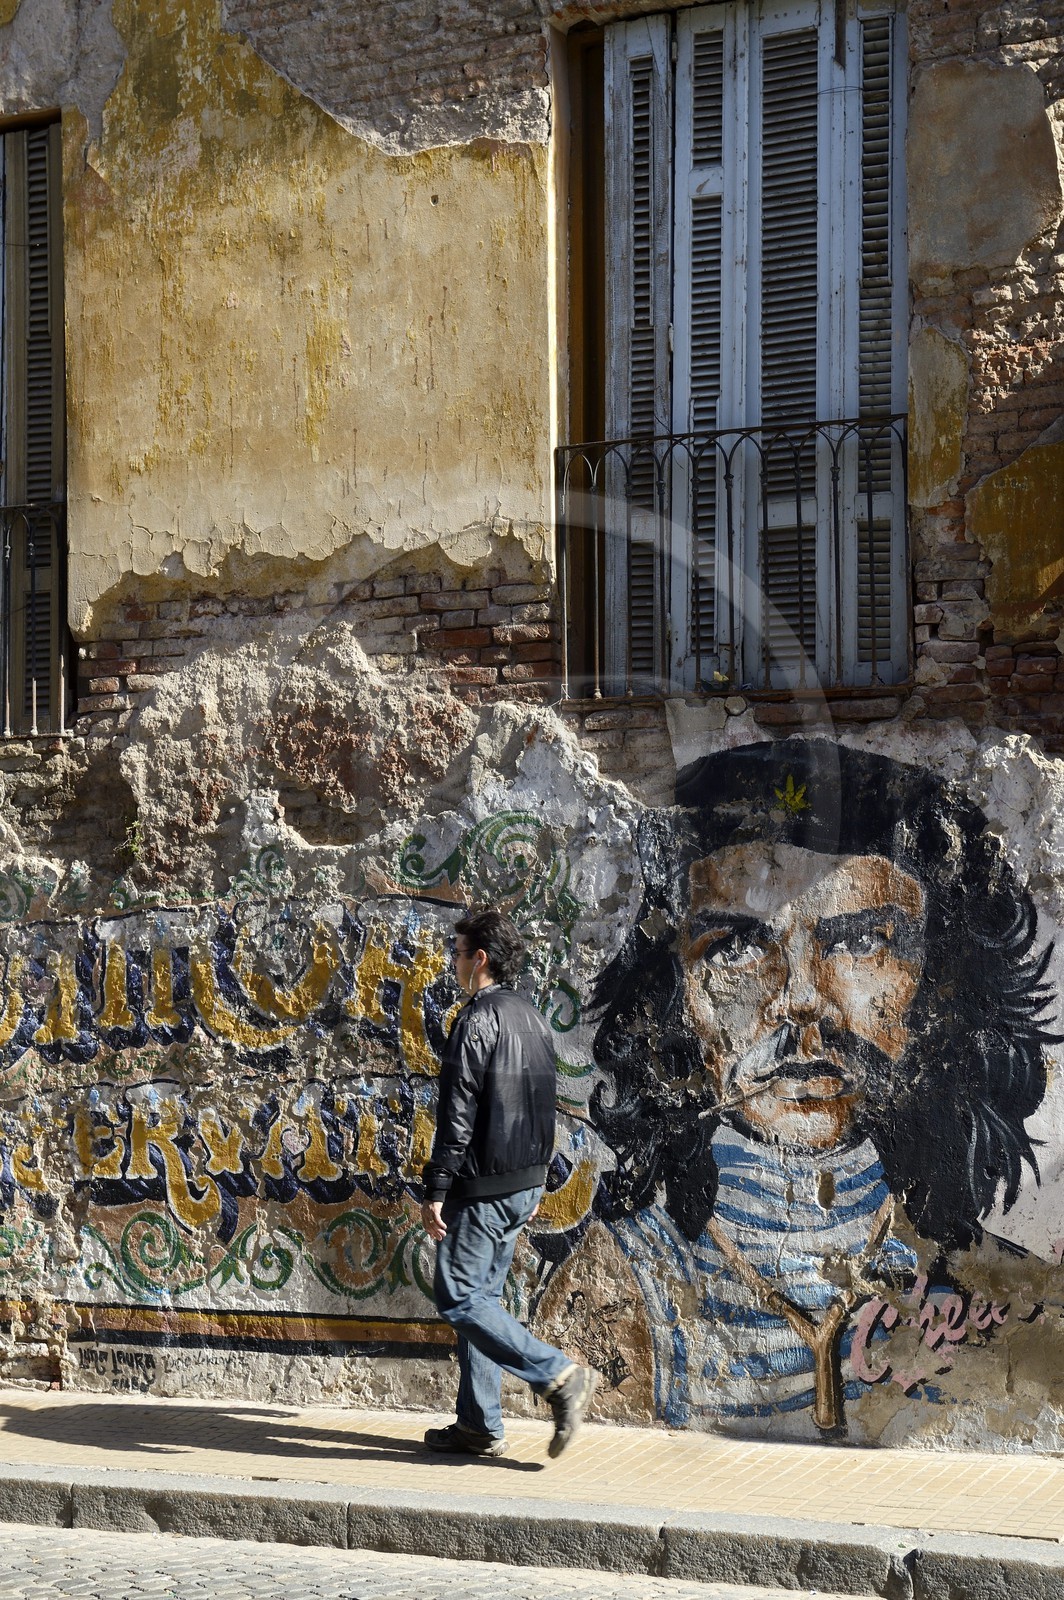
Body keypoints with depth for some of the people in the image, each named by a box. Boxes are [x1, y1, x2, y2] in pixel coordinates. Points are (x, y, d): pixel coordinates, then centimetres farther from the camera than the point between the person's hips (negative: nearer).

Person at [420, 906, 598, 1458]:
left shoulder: (477, 1020, -15)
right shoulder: (532, 1019, 13)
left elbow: (458, 1116, -19)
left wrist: (435, 1190, -16)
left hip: (483, 1187, -9)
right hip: (525, 1184, 9)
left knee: (459, 1300, -4)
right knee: (482, 1297, 14)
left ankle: (560, 1376, -13)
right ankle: (479, 1425, 15)